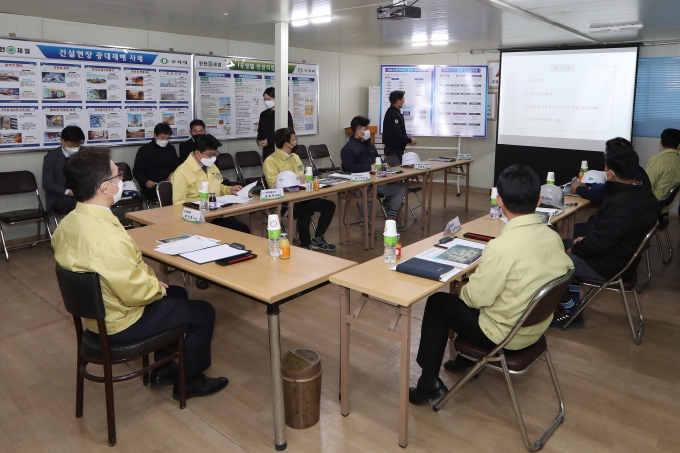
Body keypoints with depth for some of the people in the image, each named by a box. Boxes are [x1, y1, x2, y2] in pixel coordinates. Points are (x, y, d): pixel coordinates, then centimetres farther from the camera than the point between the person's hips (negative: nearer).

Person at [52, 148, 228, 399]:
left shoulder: (69, 222, -4)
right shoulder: (106, 236, -37)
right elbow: (135, 292, -30)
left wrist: (150, 279, 3)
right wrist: (157, 286, -9)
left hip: (96, 309, 9)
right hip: (120, 322, -9)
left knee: (177, 293, 27)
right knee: (203, 312, 4)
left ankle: (163, 368, 36)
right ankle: (189, 381, 23)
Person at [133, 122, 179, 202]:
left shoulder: (171, 148, 18)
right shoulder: (144, 150, 6)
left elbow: (177, 166, 24)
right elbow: (137, 171, 4)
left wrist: (173, 173, -1)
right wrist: (145, 182, -17)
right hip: (152, 187, -4)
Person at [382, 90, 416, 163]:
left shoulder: (394, 112, 14)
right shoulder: (393, 114, -19)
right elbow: (396, 134, -25)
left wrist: (406, 139, 8)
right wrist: (409, 140, -14)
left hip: (396, 148, 10)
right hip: (394, 149, -10)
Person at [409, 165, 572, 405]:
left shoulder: (502, 246, -30)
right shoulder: (553, 237, -7)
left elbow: (477, 298, -20)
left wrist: (460, 290, 2)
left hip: (505, 334, -7)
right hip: (536, 326, 7)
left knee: (437, 302, 10)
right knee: (470, 287, 26)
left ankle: (429, 382, 18)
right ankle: (467, 357, 38)